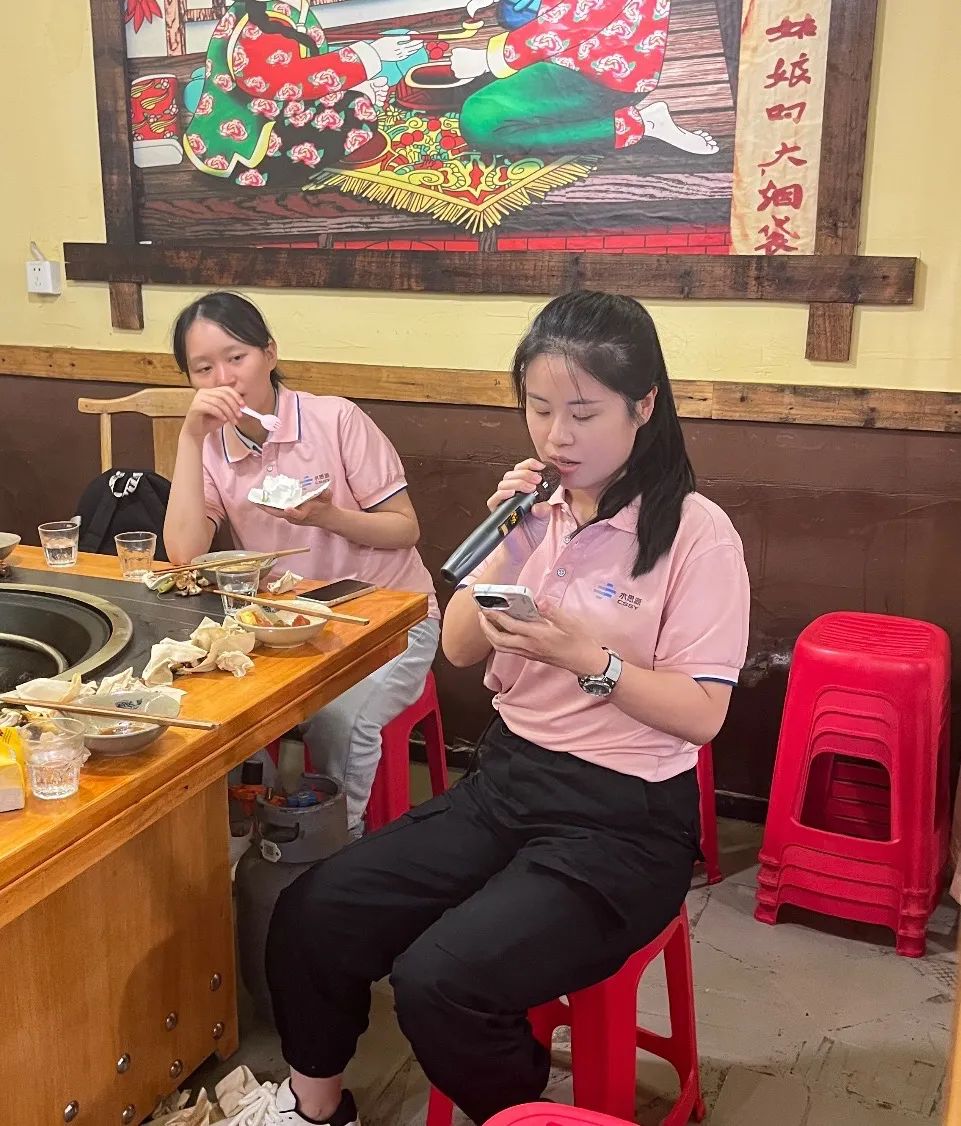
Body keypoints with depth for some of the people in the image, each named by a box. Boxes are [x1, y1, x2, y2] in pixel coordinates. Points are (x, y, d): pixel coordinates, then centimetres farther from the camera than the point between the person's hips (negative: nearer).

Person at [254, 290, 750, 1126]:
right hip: (507, 780, 6)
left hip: (624, 818, -6)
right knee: (310, 918, -6)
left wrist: (585, 656, -26)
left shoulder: (697, 533, -13)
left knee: (437, 984, -24)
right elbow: (460, 650, 6)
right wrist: (509, 543, -8)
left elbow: (702, 714, -14)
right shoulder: (541, 511, 6)